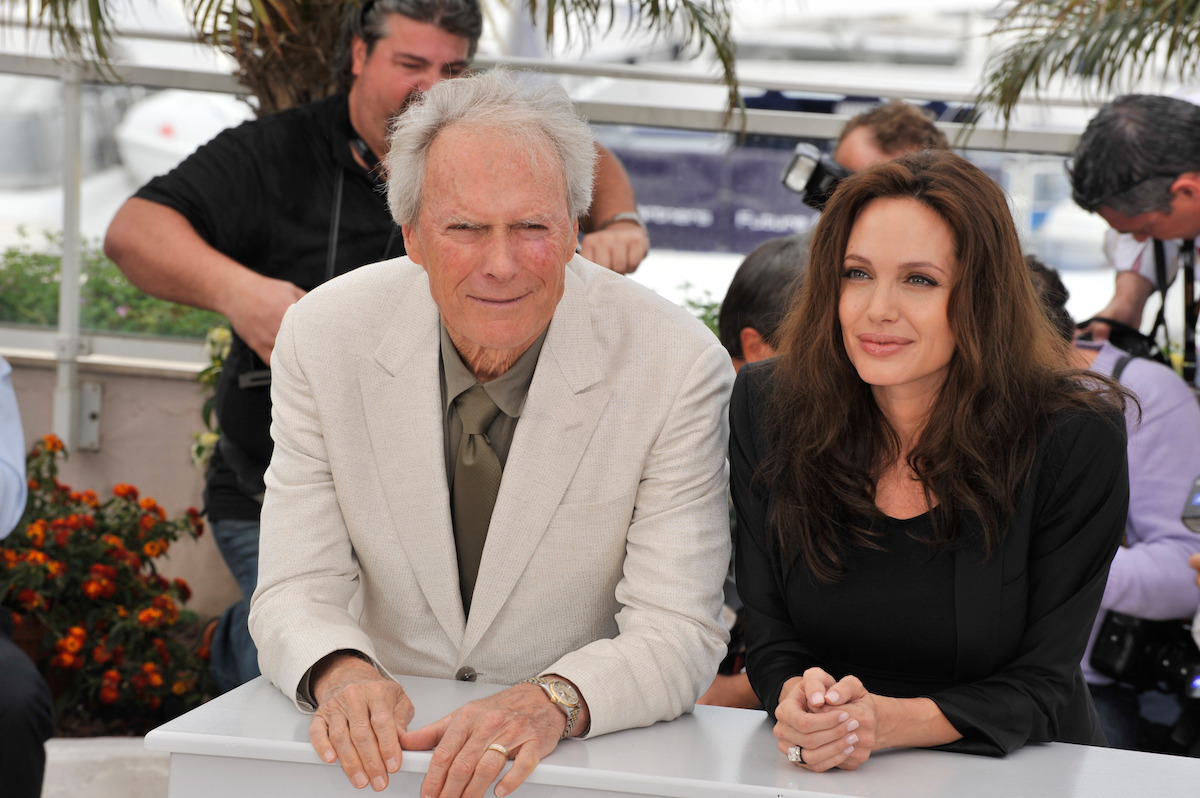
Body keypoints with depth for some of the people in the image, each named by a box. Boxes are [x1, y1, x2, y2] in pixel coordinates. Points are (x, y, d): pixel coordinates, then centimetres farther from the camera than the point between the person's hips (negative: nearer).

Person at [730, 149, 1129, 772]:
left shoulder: (1075, 440, -10)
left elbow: (1043, 686, -10)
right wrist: (799, 700, -22)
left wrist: (887, 721, -26)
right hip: (825, 775, 2)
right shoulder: (765, 408, -1)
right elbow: (769, 635, 2)